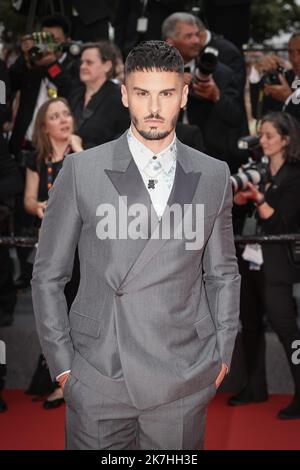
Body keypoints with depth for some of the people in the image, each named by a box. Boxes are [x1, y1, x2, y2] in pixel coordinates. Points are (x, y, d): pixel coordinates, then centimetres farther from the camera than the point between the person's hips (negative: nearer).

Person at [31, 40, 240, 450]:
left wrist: (223, 353, 8)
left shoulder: (214, 176, 5)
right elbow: (48, 275, 2)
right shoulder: (81, 171, -2)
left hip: (184, 380, 2)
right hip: (98, 376, -1)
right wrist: (61, 363, -1)